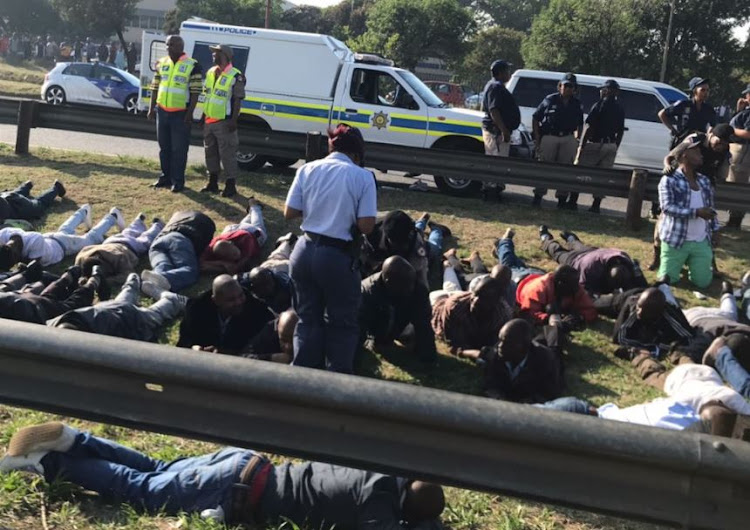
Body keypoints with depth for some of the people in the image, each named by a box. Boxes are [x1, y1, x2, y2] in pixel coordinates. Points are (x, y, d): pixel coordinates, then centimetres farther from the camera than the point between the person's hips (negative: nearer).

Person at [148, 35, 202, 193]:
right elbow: (155, 87, 15)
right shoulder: (161, 63, 10)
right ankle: (166, 177, 24)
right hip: (162, 111, 6)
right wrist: (151, 108, 10)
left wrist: (190, 113, -14)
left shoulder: (192, 65, -7)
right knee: (164, 146, 13)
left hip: (181, 113, -6)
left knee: (179, 149, -1)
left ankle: (178, 180, 7)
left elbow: (195, 91, -9)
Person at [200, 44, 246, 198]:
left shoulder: (235, 76, -11)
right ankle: (212, 183, 25)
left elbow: (238, 100, -13)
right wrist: (204, 115, 16)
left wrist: (234, 120, -18)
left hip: (224, 122, -8)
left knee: (227, 155, -4)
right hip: (209, 121, 8)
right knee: (211, 153, 14)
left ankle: (230, 185, 3)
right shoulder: (210, 73, 12)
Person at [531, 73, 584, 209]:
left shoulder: (577, 104, 9)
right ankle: (538, 195, 6)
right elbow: (535, 118, 4)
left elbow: (579, 125, 17)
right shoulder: (550, 100, 1)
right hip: (549, 137, -2)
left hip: (568, 139, 3)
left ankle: (562, 198, 10)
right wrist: (537, 137, -2)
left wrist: (577, 139, 5)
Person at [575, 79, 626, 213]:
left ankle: (572, 202, 3)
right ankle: (596, 205, 7)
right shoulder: (620, 109, 10)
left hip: (595, 144, -6)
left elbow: (588, 127, -13)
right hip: (611, 146, 6)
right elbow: (620, 132, 13)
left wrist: (581, 146, -10)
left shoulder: (599, 105, -10)